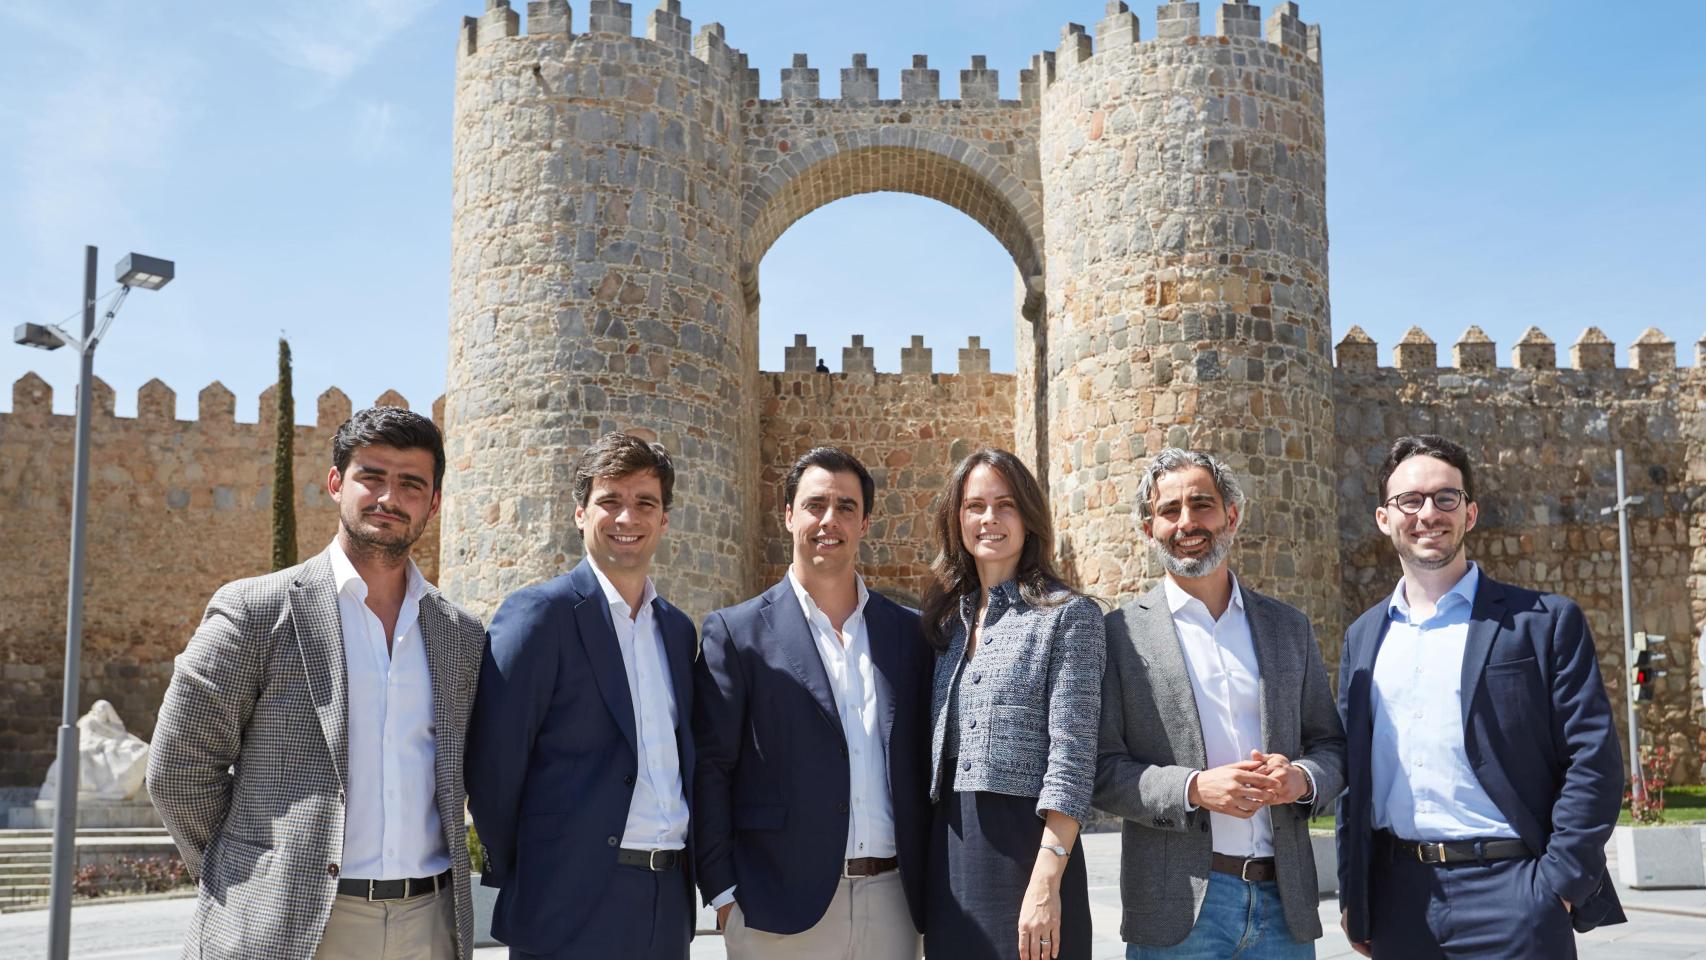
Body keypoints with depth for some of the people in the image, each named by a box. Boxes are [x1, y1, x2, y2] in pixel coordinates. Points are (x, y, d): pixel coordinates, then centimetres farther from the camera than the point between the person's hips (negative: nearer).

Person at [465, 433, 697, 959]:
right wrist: (519, 876, -2)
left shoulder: (679, 628, 12)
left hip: (669, 904, 6)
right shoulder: (539, 613, -8)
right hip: (571, 913, -6)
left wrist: (687, 867, 8)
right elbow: (492, 766, -9)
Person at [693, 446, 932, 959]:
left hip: (892, 902, 3)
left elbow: (923, 762, 11)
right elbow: (709, 769, -3)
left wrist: (930, 881, 6)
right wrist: (723, 894, -9)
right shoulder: (735, 632, -1)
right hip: (782, 909, -3)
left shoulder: (909, 632, 9)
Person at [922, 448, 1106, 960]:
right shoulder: (949, 619, 14)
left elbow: (1072, 755, -11)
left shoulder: (1066, 614, -4)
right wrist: (928, 869, 11)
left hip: (1026, 840, -5)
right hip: (950, 847, 6)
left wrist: (1046, 884, -19)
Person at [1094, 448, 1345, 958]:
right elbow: (1101, 768, -4)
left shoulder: (1289, 627, 10)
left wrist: (1302, 778, -9)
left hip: (1284, 899, 3)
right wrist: (1193, 788, -18)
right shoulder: (1121, 633, -1)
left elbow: (1331, 745, 12)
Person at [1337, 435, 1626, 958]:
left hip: (1510, 893, -4)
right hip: (1397, 894, 4)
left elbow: (1593, 758, -5)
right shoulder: (1364, 636, 11)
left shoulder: (1546, 622, -1)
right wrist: (1352, 895, 10)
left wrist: (1558, 881, -11)